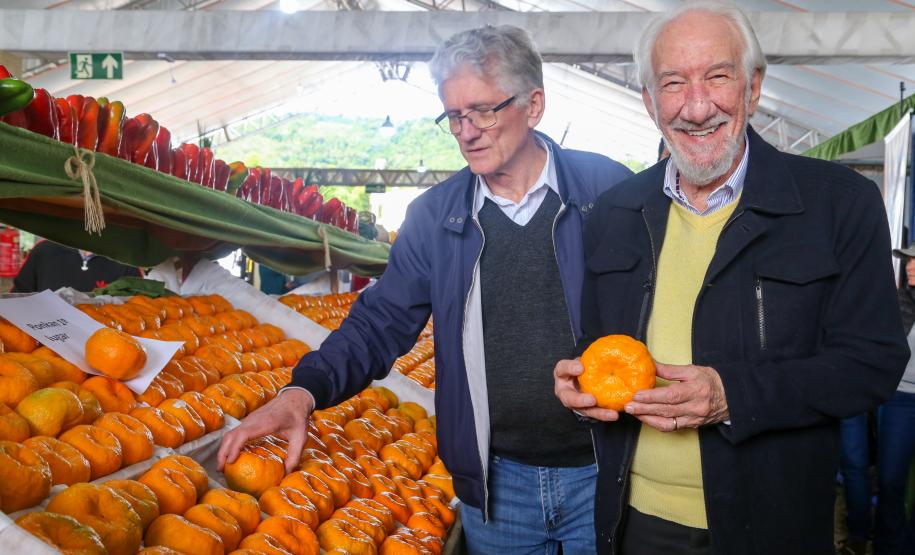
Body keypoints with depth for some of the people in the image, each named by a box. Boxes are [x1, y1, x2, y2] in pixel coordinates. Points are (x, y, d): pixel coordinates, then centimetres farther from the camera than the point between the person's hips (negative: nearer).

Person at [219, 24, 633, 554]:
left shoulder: (608, 191, -7)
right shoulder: (434, 215, 0)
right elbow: (382, 322, -1)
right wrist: (305, 391, -16)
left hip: (603, 474, -2)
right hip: (496, 483, 2)